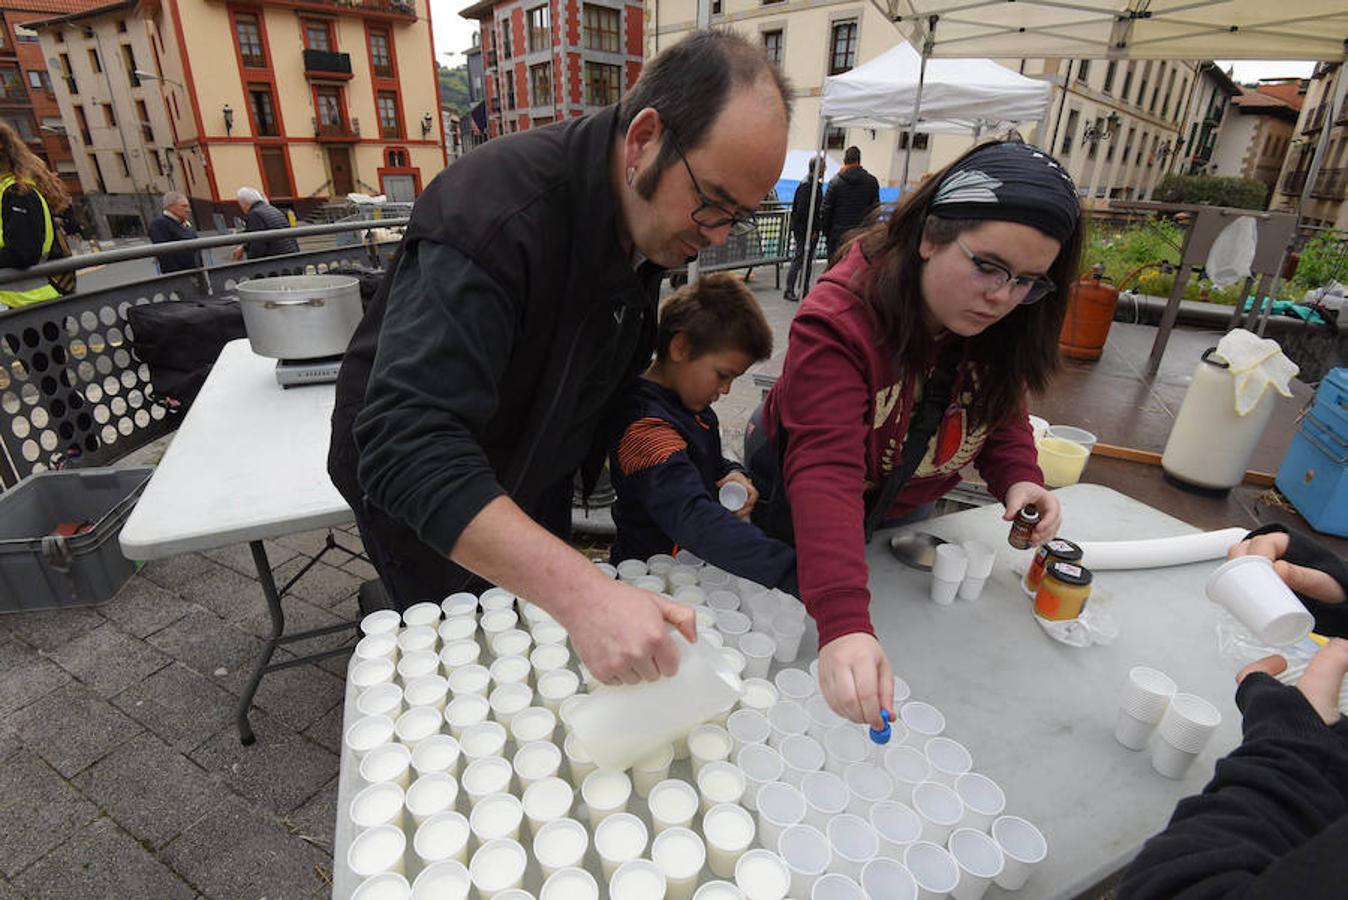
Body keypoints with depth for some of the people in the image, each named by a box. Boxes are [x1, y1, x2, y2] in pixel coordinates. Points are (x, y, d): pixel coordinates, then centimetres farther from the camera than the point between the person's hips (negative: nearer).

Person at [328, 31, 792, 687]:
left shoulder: (654, 216, -10)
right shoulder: (492, 214, -35)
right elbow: (409, 444, -45)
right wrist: (582, 591, -54)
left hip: (534, 474, 6)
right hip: (417, 495, -6)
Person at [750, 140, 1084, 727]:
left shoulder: (1001, 326, -18)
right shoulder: (839, 320, -40)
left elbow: (1001, 407, 0)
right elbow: (826, 470, -49)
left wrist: (1017, 477, -23)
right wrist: (843, 625, -59)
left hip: (905, 504, 6)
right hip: (794, 501, -5)